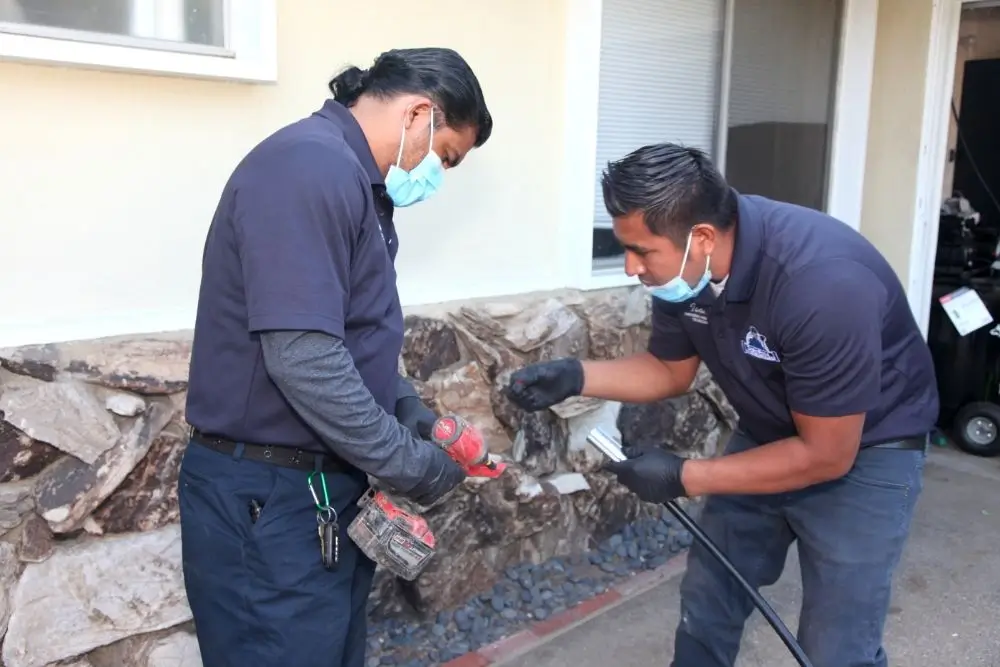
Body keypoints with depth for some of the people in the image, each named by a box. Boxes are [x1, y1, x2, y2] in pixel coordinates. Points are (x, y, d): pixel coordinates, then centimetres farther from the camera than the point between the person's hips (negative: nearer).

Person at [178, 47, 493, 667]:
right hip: (270, 503, -10)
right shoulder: (313, 165, -20)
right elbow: (303, 359, -28)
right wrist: (412, 465, -17)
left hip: (326, 493, 10)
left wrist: (408, 409, 8)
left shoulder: (351, 176, 13)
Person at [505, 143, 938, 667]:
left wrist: (684, 477, -24)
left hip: (865, 451, -6)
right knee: (706, 600, 14)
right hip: (769, 436, 6)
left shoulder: (822, 283, -36)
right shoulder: (682, 267, -16)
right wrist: (575, 376, -15)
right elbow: (670, 369, 2)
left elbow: (827, 455, -27)